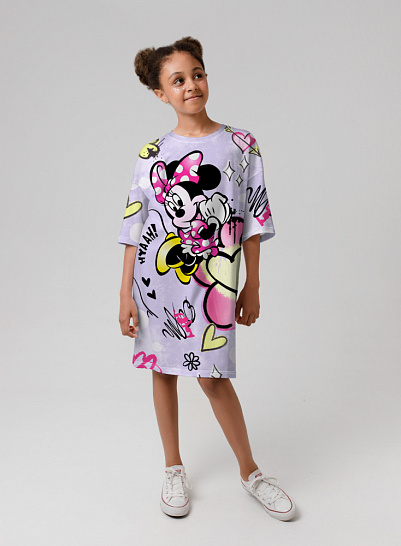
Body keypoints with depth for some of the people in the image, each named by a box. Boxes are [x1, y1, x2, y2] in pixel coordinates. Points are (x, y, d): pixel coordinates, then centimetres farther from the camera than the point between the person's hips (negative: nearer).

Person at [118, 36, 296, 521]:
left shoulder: (242, 144, 0)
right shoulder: (153, 153, 2)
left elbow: (252, 222, 2)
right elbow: (134, 228, 2)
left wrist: (252, 286, 1)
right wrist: (126, 292, 0)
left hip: (212, 280, -2)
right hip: (156, 277, 2)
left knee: (213, 376, 3)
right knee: (162, 369, 11)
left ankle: (249, 471, 25)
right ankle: (173, 468, 31)